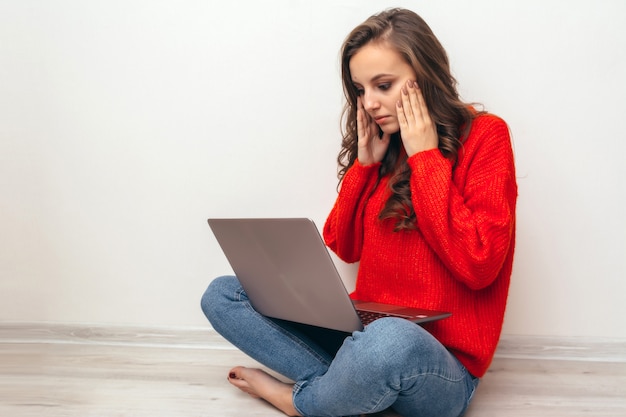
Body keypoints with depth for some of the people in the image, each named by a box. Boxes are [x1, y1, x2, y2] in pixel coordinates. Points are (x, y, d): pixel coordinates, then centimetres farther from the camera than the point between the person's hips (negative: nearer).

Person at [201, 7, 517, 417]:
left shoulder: (484, 134, -7)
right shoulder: (382, 144, 9)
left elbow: (478, 265, -18)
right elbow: (342, 247, 11)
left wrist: (426, 157, -14)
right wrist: (365, 163, -1)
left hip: (440, 360, -6)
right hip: (367, 334, 6)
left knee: (390, 339, -42)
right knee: (223, 295, -2)